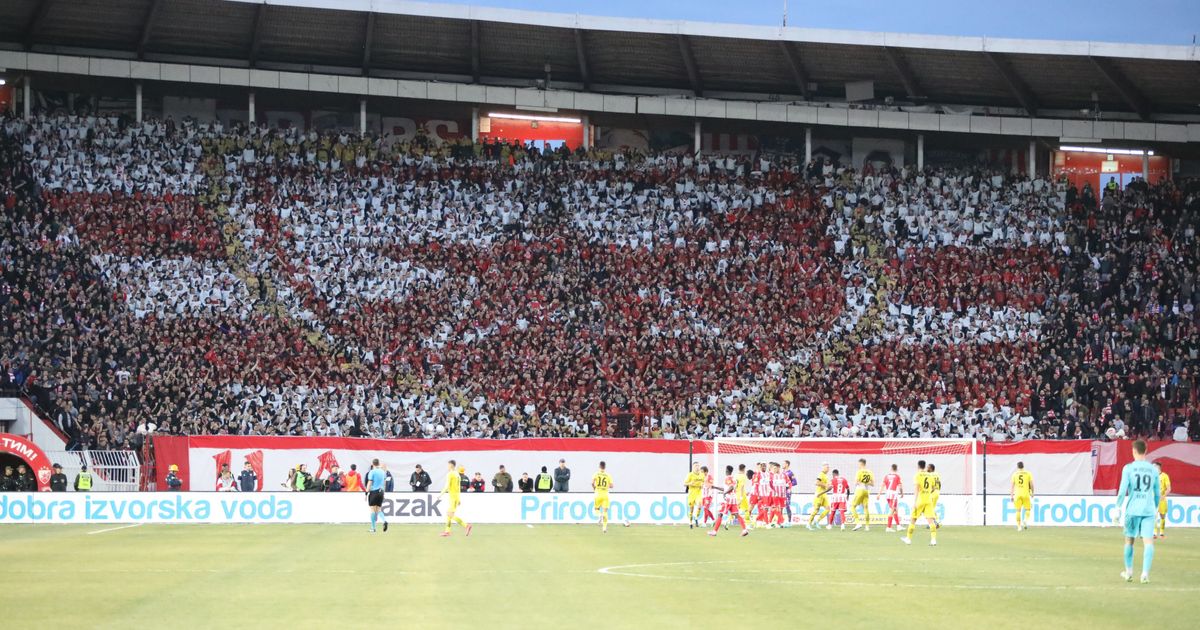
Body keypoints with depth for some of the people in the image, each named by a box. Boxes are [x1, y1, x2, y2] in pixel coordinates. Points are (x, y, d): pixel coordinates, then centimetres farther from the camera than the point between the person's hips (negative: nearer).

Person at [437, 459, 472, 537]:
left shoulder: (449, 474, -12)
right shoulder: (457, 474, 14)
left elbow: (447, 486, -19)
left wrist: (440, 495, -12)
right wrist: (459, 499, 22)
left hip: (453, 496, -9)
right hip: (457, 496, 9)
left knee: (452, 515, -10)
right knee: (448, 513, 14)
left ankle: (466, 526, -18)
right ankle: (447, 531, 15)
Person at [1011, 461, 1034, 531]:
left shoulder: (1014, 474, 4)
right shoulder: (1028, 474, 2)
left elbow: (1012, 485, 2)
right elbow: (1031, 484, 2)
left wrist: (1012, 495, 6)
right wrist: (1032, 493, 16)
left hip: (1017, 494, 1)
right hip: (1026, 494, -1)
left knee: (1018, 511, 6)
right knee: (1027, 509, 10)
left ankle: (1019, 526, 4)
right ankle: (1026, 520, -16)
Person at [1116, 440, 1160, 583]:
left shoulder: (1128, 468, -2)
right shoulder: (1153, 470, 8)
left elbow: (1122, 491, -7)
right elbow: (1157, 494, 15)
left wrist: (1118, 509, -2)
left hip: (1132, 510, -1)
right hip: (1149, 510, 1)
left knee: (1129, 540, 14)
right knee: (1148, 542, -4)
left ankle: (1129, 572, 23)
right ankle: (1145, 573, -17)